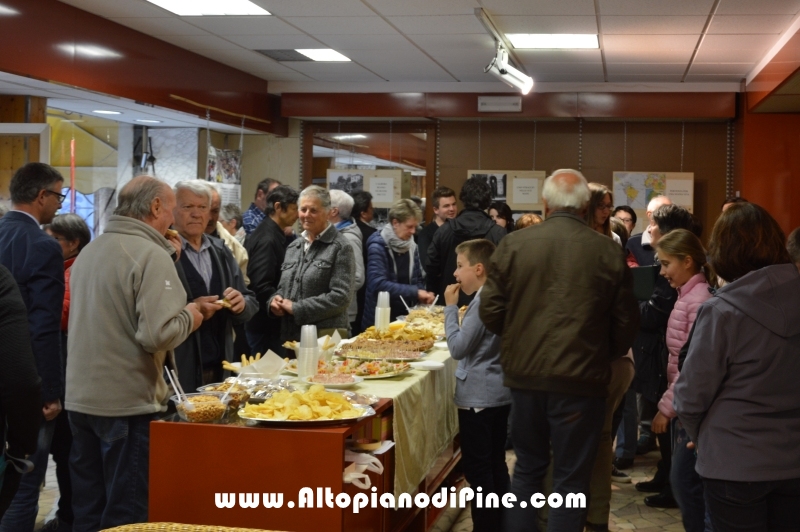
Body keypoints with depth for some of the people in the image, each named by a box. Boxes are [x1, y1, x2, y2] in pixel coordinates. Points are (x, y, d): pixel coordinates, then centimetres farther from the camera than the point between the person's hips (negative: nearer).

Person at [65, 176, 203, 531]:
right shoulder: (151, 254, -15)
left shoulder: (89, 251, 10)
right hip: (127, 402, -8)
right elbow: (157, 334, -24)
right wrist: (189, 318, -3)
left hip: (81, 398, 8)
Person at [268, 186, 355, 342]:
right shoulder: (293, 247, 16)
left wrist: (297, 308, -16)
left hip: (325, 336, -6)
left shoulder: (340, 247, -7)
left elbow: (341, 297, -15)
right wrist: (276, 300, -2)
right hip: (290, 334, 6)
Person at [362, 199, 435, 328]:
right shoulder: (377, 246, -14)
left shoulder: (411, 246, 7)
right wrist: (415, 292, -24)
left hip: (406, 317, 6)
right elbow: (379, 284, -24)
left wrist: (422, 296, -7)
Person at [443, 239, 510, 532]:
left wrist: (450, 308, -10)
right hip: (500, 393, 10)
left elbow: (458, 348, -16)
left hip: (478, 396, -9)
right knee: (497, 465, 15)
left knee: (477, 469, -3)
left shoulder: (482, 301, -17)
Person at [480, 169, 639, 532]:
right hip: (582, 379, -2)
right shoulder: (608, 252, -6)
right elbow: (625, 324, -2)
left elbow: (490, 312, -2)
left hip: (525, 374, 2)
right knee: (571, 478, 9)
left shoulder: (513, 245, -4)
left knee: (527, 468, 19)